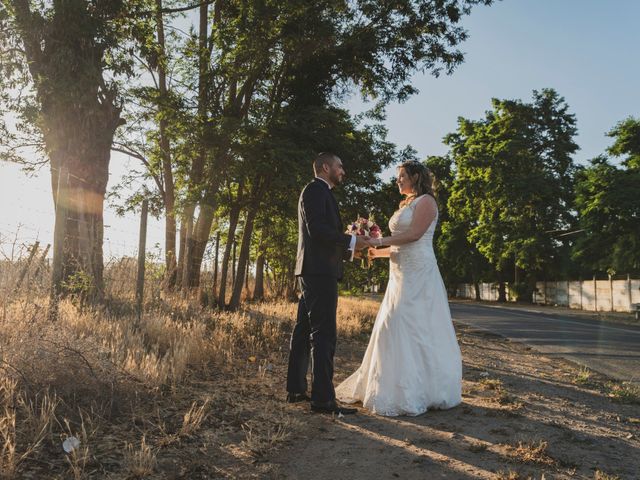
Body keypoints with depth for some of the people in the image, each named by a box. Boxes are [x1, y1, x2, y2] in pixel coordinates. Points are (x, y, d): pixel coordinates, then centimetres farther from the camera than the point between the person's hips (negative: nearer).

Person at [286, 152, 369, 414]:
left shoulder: (317, 192, 24)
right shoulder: (316, 190, -7)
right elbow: (317, 229, -19)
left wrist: (349, 249, 16)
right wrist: (351, 241, -12)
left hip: (313, 271, 11)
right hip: (319, 271, -11)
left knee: (304, 331, 11)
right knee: (324, 334, -10)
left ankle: (296, 389, 18)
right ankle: (323, 398, -8)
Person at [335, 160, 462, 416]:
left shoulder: (425, 201, -3)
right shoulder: (405, 205, 22)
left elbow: (414, 234, -17)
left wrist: (381, 240, -16)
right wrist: (376, 252, 9)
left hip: (418, 274, -9)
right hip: (400, 274, 9)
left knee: (412, 327, -10)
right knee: (393, 327, 7)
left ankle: (414, 393, -3)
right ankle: (398, 386, 15)